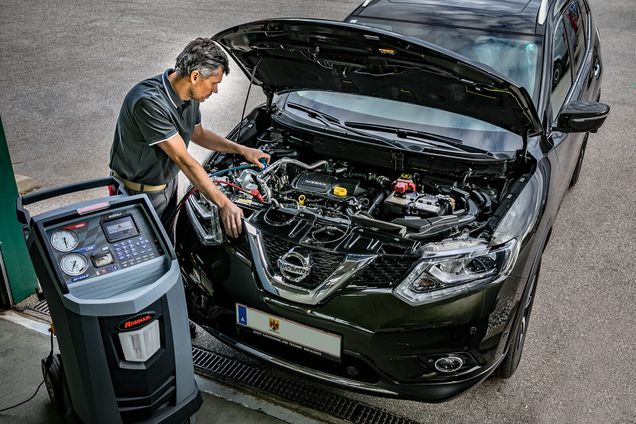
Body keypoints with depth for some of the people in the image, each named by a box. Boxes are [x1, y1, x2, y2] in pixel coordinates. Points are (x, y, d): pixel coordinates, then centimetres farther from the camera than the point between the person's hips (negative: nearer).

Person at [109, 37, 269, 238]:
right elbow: (184, 161, -35)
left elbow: (198, 134, 12)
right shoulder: (149, 102, -35)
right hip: (140, 191, -8)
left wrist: (242, 150, 3)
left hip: (168, 181, 8)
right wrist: (223, 203, -34)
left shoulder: (189, 95, -9)